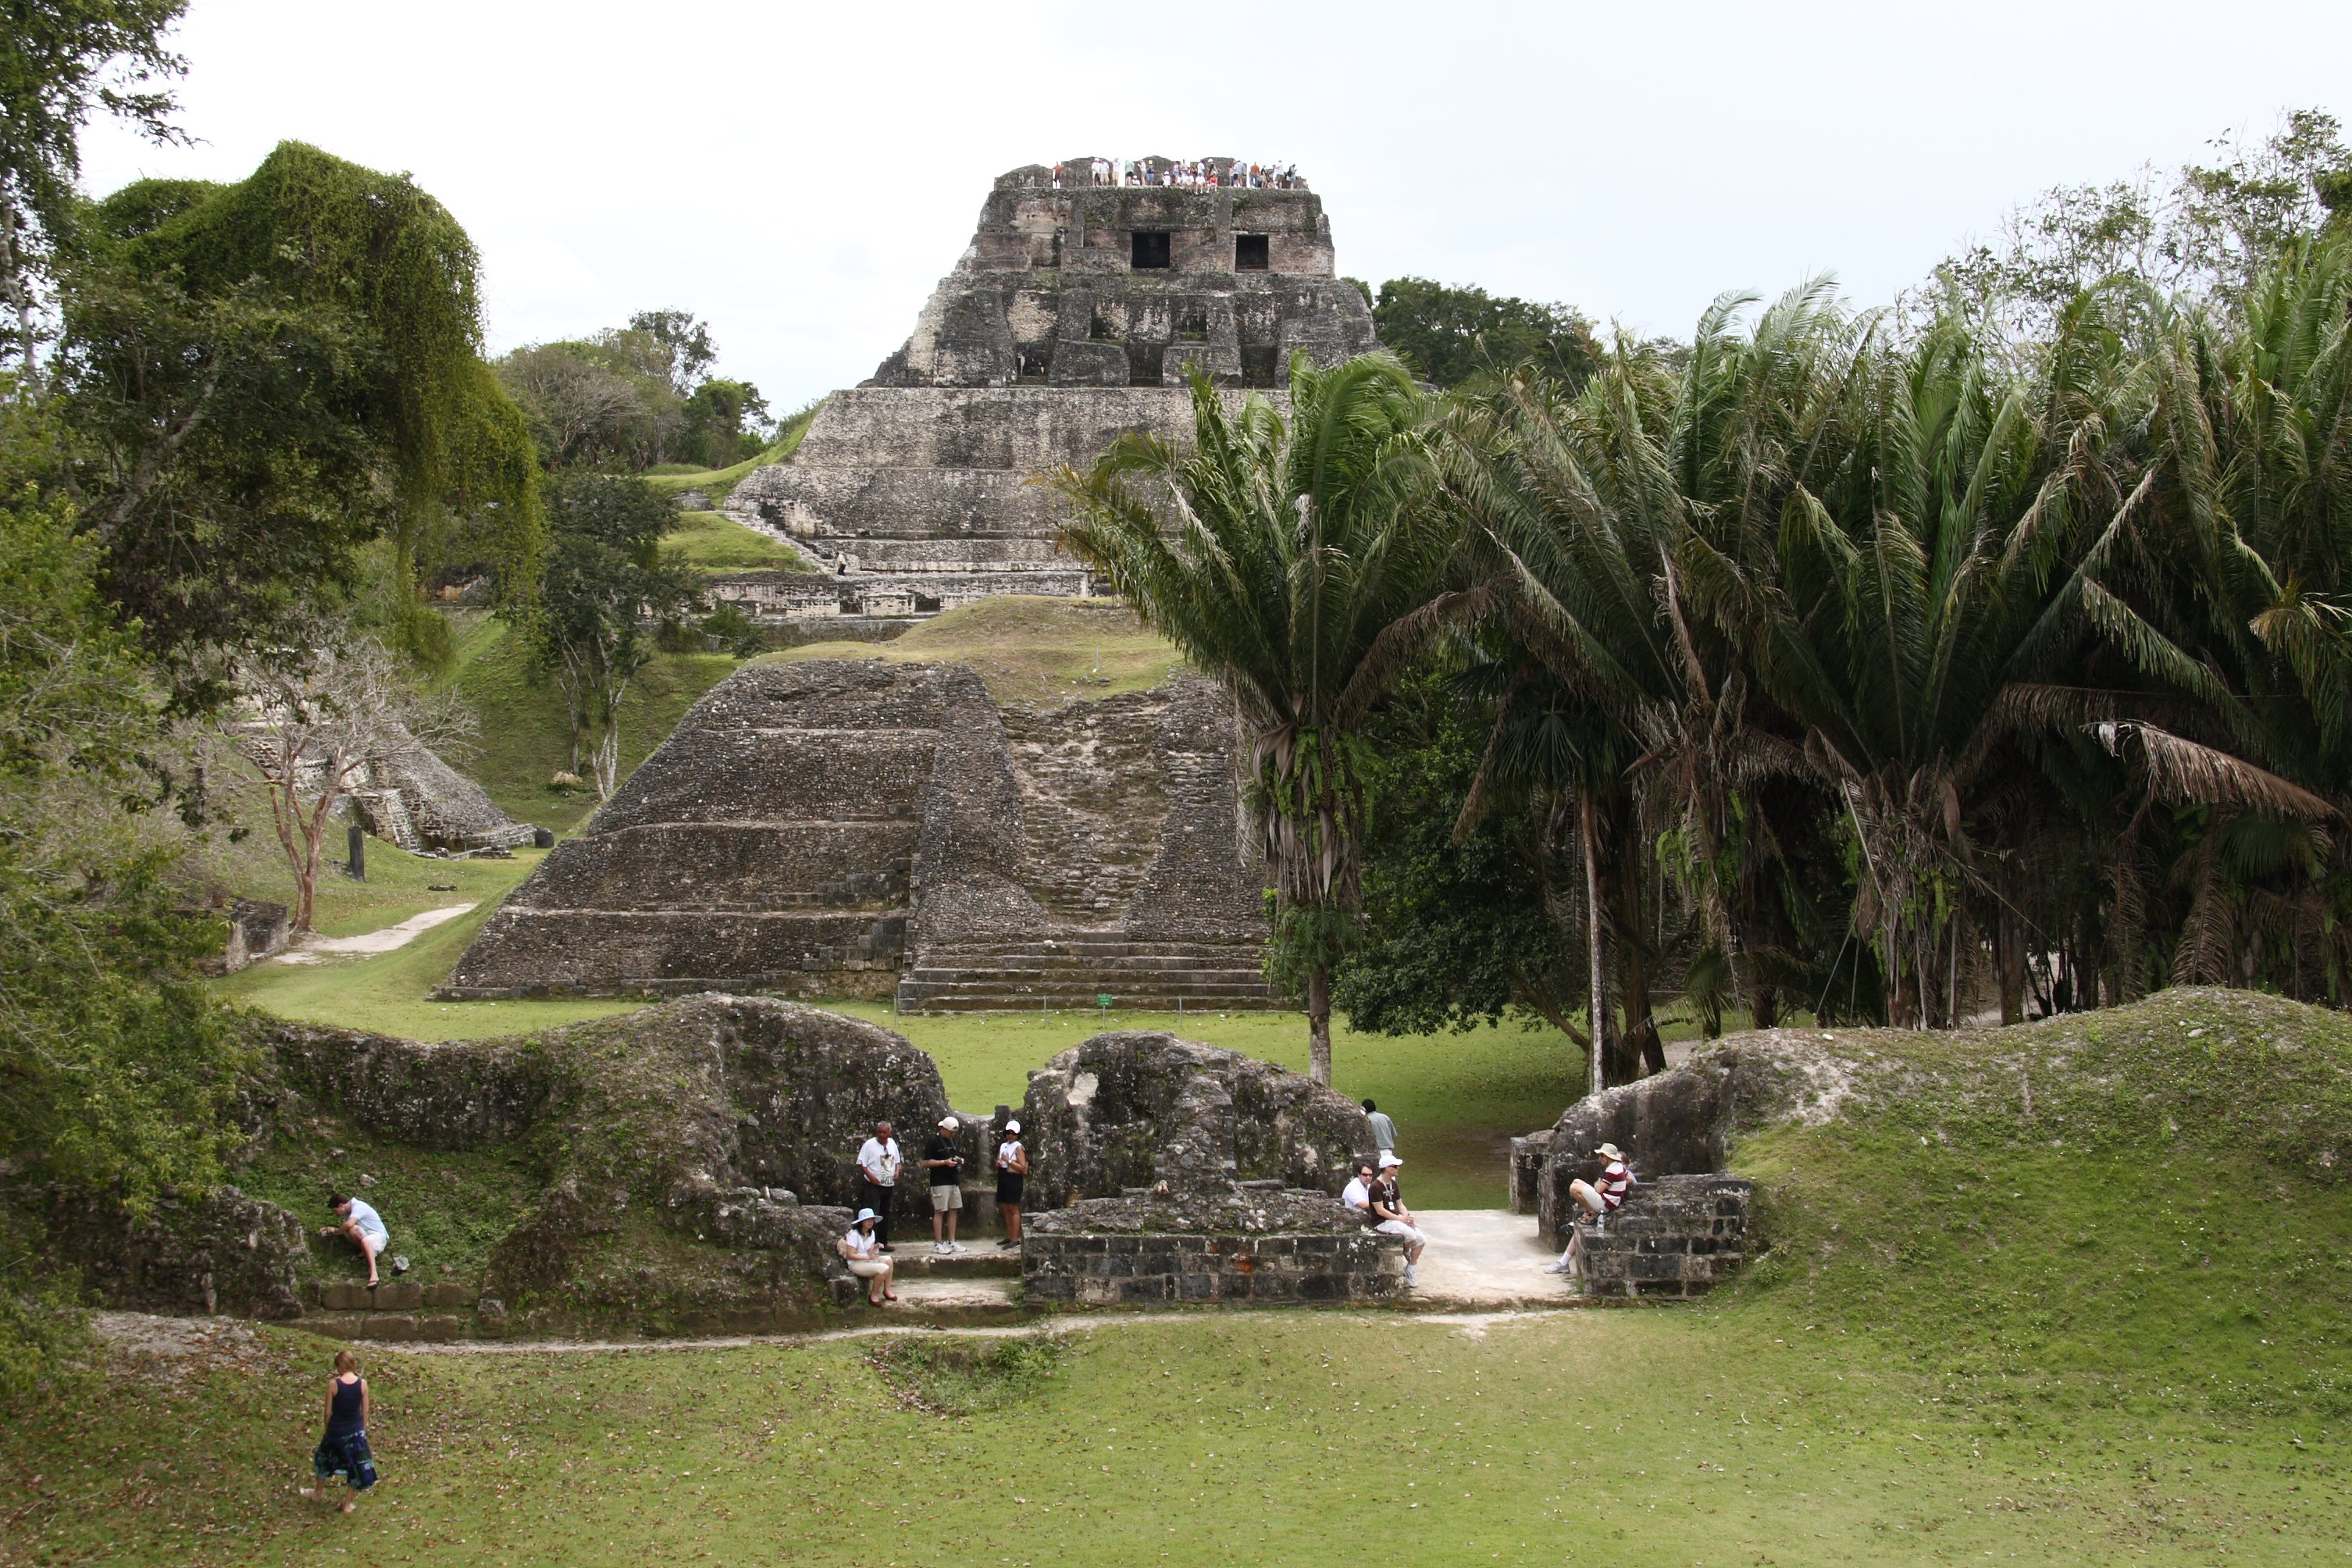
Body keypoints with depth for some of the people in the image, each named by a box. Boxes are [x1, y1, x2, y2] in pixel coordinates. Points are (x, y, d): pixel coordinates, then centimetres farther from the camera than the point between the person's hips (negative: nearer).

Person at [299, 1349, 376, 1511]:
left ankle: (319, 1493, 45)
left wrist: (328, 1429, 7)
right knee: (355, 1463, 16)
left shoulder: (333, 1384, -18)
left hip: (336, 1430, -1)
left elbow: (328, 1412, -9)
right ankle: (348, 1504, 24)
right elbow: (365, 1410, -4)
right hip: (356, 1430, 1)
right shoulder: (362, 1383, -12)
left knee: (324, 1458, 26)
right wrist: (363, 1429, 12)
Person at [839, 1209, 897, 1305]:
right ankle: (874, 1295, -9)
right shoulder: (854, 1234, -16)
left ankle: (887, 1290, -8)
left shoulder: (871, 1233, 10)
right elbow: (851, 1255, -19)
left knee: (888, 1260, -17)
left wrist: (875, 1247, -11)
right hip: (856, 1264, -8)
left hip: (869, 1261, 8)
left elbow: (869, 1252, 12)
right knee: (884, 1269, -26)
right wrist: (868, 1257, -24)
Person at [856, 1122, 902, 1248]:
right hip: (873, 1185, -6)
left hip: (889, 1185, 6)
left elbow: (896, 1161, 21)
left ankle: (884, 1241, 21)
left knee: (886, 1214, 13)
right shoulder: (869, 1144, -10)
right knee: (872, 1214, -12)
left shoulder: (892, 1143, 8)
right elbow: (861, 1163, -10)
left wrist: (897, 1171, 2)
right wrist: (870, 1176, -20)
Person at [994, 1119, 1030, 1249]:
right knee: (1005, 1209, 10)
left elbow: (1022, 1168, -14)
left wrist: (1008, 1161, -17)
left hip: (1014, 1179, -8)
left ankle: (1015, 1238, -7)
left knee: (1013, 1209, -8)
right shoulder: (1002, 1146, 15)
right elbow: (998, 1163, 26)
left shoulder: (1018, 1148, -7)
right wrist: (998, 1164, 3)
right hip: (1003, 1179, 8)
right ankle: (1009, 1237, 17)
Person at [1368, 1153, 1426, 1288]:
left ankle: (1410, 1271, 3)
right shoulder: (1376, 1187, -15)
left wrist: (1407, 1217, -4)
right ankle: (1407, 1256, 3)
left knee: (1421, 1240, -7)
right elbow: (1380, 1211, -18)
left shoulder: (1393, 1184, 14)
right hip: (1382, 1223, -9)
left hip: (1396, 1219, 9)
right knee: (1410, 1234, -28)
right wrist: (1400, 1219, -19)